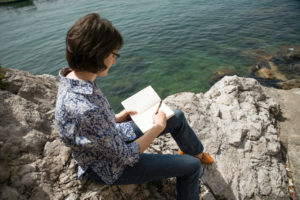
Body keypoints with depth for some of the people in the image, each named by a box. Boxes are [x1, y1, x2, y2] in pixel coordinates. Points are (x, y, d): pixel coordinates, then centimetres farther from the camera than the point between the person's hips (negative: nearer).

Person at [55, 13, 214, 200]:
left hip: (113, 137, 8)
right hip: (113, 169, -7)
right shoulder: (85, 110, -40)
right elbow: (127, 157, -27)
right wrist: (158, 127, -16)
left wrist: (116, 118, -1)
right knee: (192, 166, -3)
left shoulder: (72, 78, -11)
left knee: (178, 117, 12)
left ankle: (198, 152, 41)